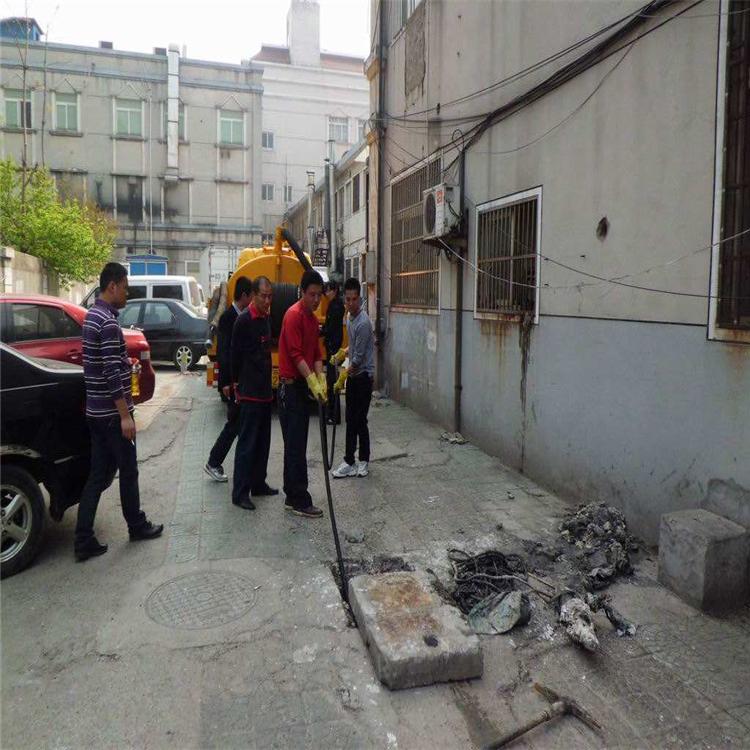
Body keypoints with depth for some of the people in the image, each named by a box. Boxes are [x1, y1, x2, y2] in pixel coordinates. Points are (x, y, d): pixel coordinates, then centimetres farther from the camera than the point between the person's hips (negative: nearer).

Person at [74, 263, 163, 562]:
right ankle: (137, 526, 25)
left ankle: (84, 541, 12)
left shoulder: (92, 316, 13)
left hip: (96, 411, 9)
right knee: (128, 471, 8)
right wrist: (125, 415, -20)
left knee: (98, 475, 10)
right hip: (111, 413, -9)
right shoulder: (108, 323, -18)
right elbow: (112, 375, -22)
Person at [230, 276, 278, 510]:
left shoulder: (266, 318, 12)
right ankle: (239, 492, 1)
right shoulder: (244, 320, -12)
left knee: (263, 441, 14)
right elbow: (235, 355, -10)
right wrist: (237, 384, -6)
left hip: (265, 391, 8)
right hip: (249, 392, -8)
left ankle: (258, 484, 25)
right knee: (247, 442, -5)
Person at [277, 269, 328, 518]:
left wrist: (321, 380, -2)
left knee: (295, 444, 13)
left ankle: (292, 495, 21)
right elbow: (295, 354, -20)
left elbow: (316, 353, 12)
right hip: (291, 385, -9)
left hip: (302, 385, 9)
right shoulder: (294, 315, -13)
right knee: (296, 445, -6)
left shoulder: (313, 318, 15)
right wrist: (312, 382, -22)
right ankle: (300, 501, -1)